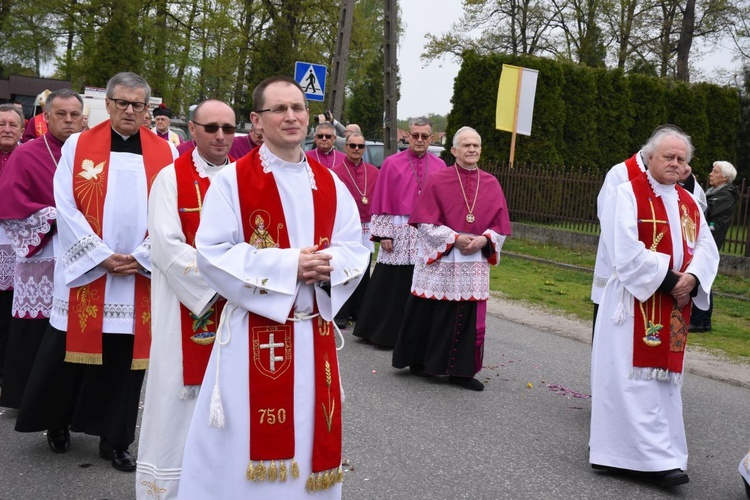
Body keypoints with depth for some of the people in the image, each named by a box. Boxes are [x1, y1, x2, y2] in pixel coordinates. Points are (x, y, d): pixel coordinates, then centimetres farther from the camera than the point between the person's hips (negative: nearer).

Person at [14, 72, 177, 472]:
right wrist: (102, 256, -13)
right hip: (85, 269, -1)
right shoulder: (77, 146, 1)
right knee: (70, 351, 5)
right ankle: (57, 421, 28)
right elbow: (66, 207, -5)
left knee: (126, 358, 5)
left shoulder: (165, 153, 4)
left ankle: (115, 440, 17)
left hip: (141, 272, 1)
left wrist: (141, 257, -9)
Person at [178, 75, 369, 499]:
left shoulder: (330, 184, 8)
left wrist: (328, 264, -14)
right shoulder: (233, 180, -6)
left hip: (316, 332, 5)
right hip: (255, 333, -4)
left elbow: (356, 250, 9)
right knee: (246, 443, 1)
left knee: (310, 440, 11)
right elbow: (213, 253, -12)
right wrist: (288, 264, -18)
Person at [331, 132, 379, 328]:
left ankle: (359, 312, 20)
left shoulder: (373, 171, 7)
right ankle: (341, 315, 7)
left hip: (367, 229, 4)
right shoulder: (336, 171, -5)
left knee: (363, 274, 10)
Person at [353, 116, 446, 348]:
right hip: (398, 233, -2)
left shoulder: (439, 166, 7)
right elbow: (383, 201, -2)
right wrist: (384, 234, -7)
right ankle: (384, 333, 14)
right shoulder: (392, 163, -1)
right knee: (391, 286, 2)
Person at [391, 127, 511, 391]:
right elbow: (426, 221, -7)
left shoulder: (491, 184, 7)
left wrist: (484, 240, -11)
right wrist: (454, 238, -16)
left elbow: (501, 225, 8)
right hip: (438, 261, -3)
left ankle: (461, 371, 11)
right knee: (430, 314, 2)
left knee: (469, 316, 3)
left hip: (475, 263, 3)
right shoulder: (438, 180, -3)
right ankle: (419, 361, 18)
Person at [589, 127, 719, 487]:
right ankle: (655, 458, -5)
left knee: (664, 378, 8)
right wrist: (667, 279, -16)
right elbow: (626, 251, -15)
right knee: (635, 378, -6)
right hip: (635, 302, -7)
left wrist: (690, 278, -14)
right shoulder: (628, 194, -6)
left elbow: (706, 248, 6)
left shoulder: (689, 203, 14)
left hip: (674, 307, 7)